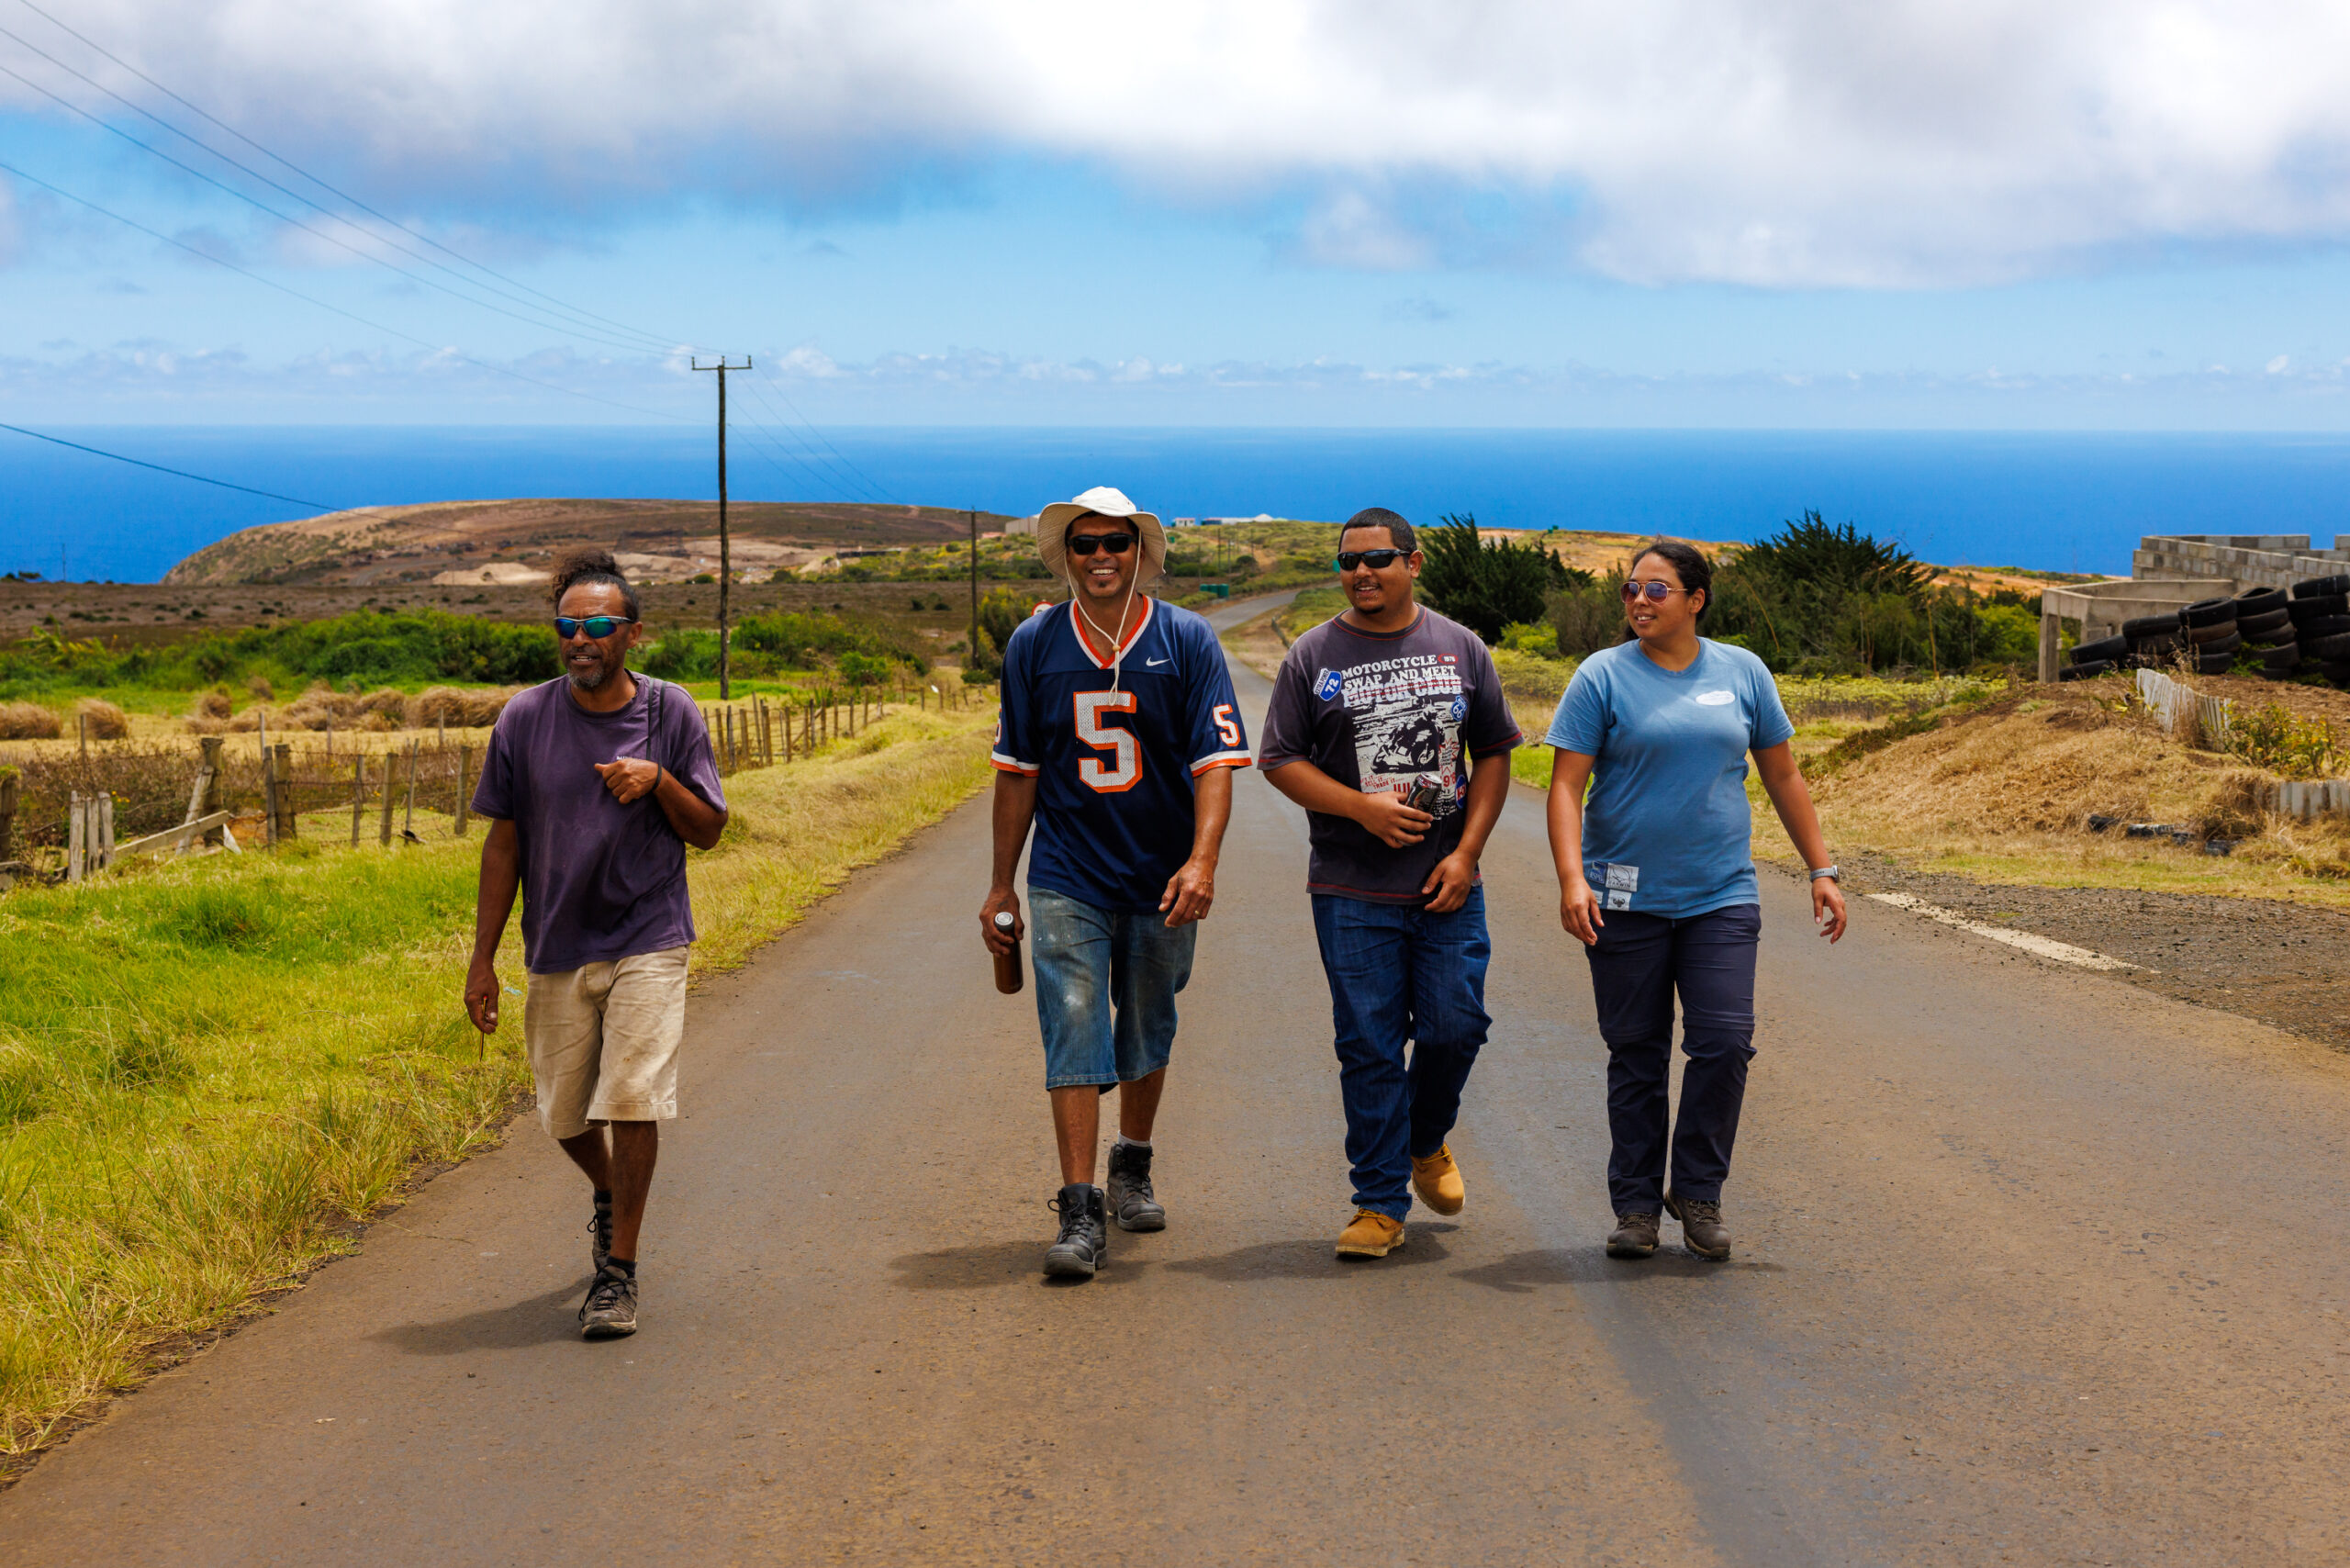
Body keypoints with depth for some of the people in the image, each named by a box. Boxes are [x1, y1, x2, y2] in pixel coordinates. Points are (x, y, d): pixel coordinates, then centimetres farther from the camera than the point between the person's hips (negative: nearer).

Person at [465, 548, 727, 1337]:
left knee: (632, 1100, -12)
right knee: (565, 1114, 10)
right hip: (558, 948, 2)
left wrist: (659, 780, -17)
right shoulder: (525, 719, -1)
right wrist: (482, 959, 3)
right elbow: (504, 841, 4)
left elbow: (707, 830, 3)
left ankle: (619, 1270, -1)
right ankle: (608, 1198, 43)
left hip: (647, 942, -2)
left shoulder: (671, 714, -2)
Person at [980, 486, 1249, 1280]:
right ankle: (1080, 1214, -12)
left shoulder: (1186, 641, -5)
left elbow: (1215, 762, -10)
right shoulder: (1034, 644, 1)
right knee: (1074, 1032, -10)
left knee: (1147, 1031, 15)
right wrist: (1001, 886, 8)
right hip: (1067, 878, 0)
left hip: (1163, 878, 0)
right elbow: (1017, 771, 7)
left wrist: (1202, 860, -25)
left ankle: (1133, 1169, 38)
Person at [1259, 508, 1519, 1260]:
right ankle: (1380, 1204, 7)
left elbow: (1492, 754, 8)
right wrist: (1364, 808, -14)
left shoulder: (1460, 649, 7)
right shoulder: (1314, 656, 2)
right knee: (1369, 1046, -1)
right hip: (1352, 892, -1)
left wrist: (1467, 853, -3)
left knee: (1455, 1027, 2)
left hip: (1447, 887, 2)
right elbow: (1280, 760, 0)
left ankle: (1427, 1141, 33)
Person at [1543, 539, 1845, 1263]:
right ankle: (1636, 1206, 15)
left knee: (1725, 1042, -9)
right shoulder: (1603, 677, -1)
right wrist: (1571, 878, -20)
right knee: (1636, 1056, 4)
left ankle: (1698, 1192, 7)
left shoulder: (1743, 673, 8)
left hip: (1721, 897, 2)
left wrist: (1822, 871, 11)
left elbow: (1784, 777, 15)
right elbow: (1566, 787, -6)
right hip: (1627, 901, -1)